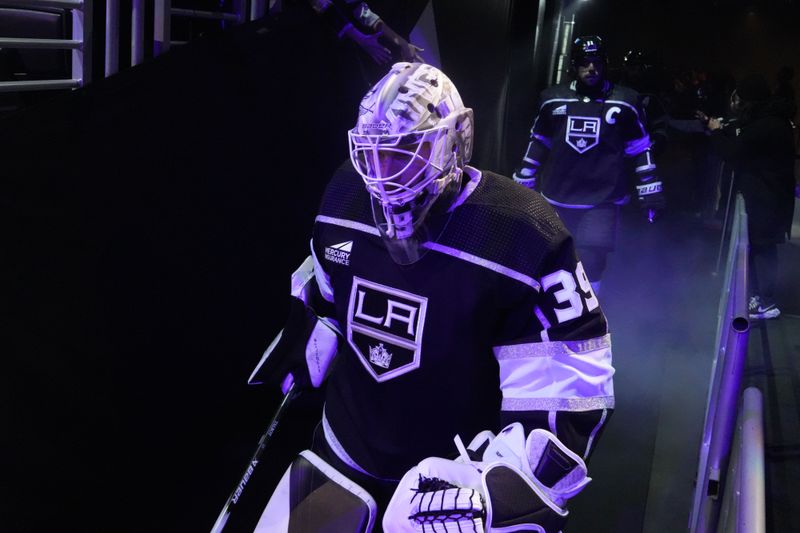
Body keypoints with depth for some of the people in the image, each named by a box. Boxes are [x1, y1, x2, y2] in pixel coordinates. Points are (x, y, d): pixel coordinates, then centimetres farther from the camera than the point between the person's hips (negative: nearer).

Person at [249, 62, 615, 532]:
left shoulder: (518, 234, -23)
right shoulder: (347, 198, -6)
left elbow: (567, 391, -23)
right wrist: (286, 373, 14)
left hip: (452, 472, -4)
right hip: (343, 452, 5)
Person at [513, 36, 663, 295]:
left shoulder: (624, 102, -1)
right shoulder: (553, 99, 3)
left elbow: (640, 149, 4)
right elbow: (537, 144, 12)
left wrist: (650, 191, 1)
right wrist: (522, 183, 13)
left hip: (602, 200, -2)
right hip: (556, 198, 2)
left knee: (591, 262, -12)